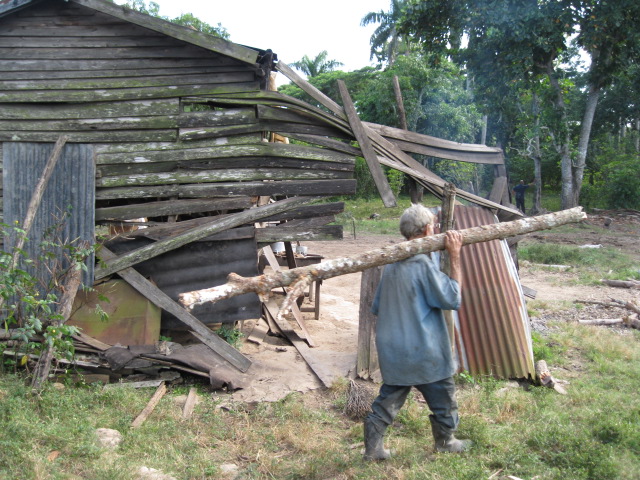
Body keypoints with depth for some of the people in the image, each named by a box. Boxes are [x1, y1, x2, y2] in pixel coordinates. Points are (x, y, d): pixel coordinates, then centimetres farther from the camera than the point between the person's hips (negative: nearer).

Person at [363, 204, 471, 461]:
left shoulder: (391, 263, 5)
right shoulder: (424, 264, -20)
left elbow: (376, 307, 12)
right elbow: (452, 299, -15)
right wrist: (455, 257, -15)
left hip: (392, 350, 7)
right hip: (423, 351, -6)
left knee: (389, 398, 15)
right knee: (442, 396, 16)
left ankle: (373, 447, 14)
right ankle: (445, 441, 33)